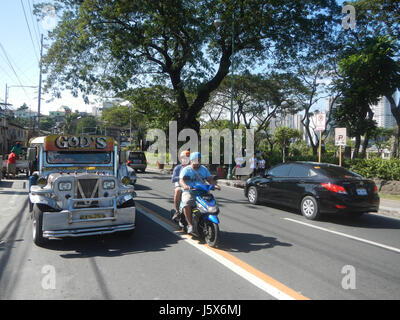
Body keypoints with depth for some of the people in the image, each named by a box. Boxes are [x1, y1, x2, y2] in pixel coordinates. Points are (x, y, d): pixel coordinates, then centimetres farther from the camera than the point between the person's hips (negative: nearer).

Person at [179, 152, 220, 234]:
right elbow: (181, 180, -12)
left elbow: (210, 179, 9)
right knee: (187, 204, -33)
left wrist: (215, 185, -13)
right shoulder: (186, 170, 2)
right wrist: (185, 186, -35)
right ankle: (190, 225, -22)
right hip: (189, 191, -4)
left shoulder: (204, 169, 16)